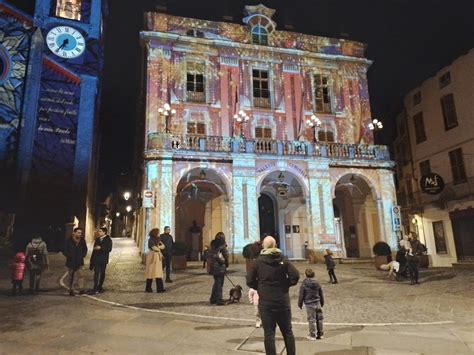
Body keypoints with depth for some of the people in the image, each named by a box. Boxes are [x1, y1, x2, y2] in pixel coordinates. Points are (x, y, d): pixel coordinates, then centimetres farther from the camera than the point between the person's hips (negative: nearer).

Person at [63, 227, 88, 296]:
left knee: (80, 275, -2)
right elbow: (64, 251, -7)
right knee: (71, 276, 9)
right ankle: (71, 290, 18)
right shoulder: (68, 241, -10)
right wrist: (70, 256, -13)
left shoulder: (82, 240, 2)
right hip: (71, 262, -2)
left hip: (79, 262, 2)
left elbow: (85, 249, 15)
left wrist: (83, 255, 2)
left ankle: (81, 289, 1)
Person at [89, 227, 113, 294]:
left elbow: (109, 249, -16)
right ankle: (95, 288, -5)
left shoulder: (108, 240, -6)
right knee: (96, 273, -5)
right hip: (96, 259, 3)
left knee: (102, 273, 8)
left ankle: (100, 287, 20)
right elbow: (94, 249, 12)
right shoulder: (97, 239, 9)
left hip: (103, 260, -3)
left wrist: (100, 248, -24)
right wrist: (92, 259, 9)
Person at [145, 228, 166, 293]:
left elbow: (163, 246, 12)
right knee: (151, 272, -2)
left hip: (158, 257, 7)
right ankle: (148, 288, 6)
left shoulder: (157, 240, 15)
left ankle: (160, 288, 2)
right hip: (152, 256, -7)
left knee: (158, 272, 3)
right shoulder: (151, 240, -9)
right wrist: (159, 249, 0)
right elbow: (154, 248, -15)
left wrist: (158, 247, -5)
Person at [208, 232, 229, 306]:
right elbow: (226, 256, -7)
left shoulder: (212, 246, 7)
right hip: (220, 267, -6)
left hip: (213, 267, 6)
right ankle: (219, 300, 4)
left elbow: (209, 256, 9)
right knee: (220, 284, 2)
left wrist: (210, 266, 13)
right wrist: (226, 264, 9)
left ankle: (213, 299, 25)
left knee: (216, 283, 19)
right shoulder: (222, 246, -11)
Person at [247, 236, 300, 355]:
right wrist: (286, 285, 5)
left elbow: (250, 281, -7)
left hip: (265, 301, -2)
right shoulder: (283, 260, -1)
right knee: (287, 331, 16)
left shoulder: (258, 261, -5)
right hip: (282, 300, 2)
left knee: (269, 333, 6)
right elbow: (295, 275, -9)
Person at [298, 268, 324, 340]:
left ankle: (312, 335, 10)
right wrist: (322, 303, 24)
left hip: (309, 304, -5)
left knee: (311, 320, 3)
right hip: (317, 303, 5)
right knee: (319, 319, 13)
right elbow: (321, 295, 11)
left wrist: (300, 304, 4)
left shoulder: (304, 284, -13)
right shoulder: (317, 284, 2)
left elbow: (301, 296, -8)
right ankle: (320, 334, 23)